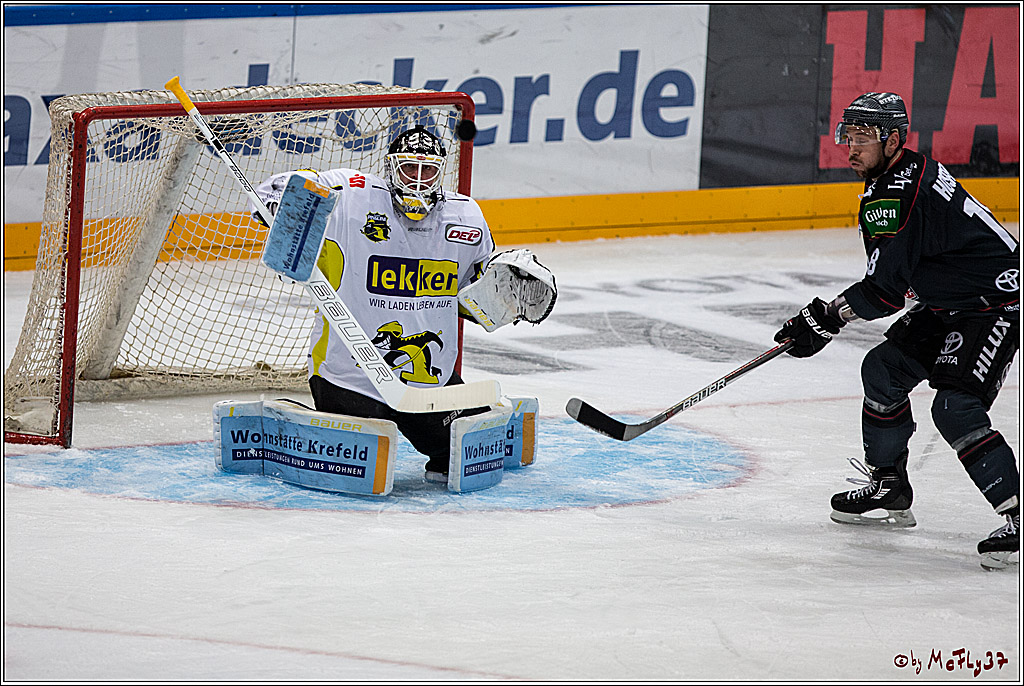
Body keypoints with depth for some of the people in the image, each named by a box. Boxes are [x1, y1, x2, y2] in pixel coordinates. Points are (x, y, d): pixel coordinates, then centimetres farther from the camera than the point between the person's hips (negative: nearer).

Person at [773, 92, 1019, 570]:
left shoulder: (897, 195, -23)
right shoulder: (911, 171, 9)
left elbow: (884, 287, -22)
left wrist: (825, 319, -12)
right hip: (949, 302, 11)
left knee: (955, 407, -22)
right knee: (883, 368, 13)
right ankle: (889, 489, 26)